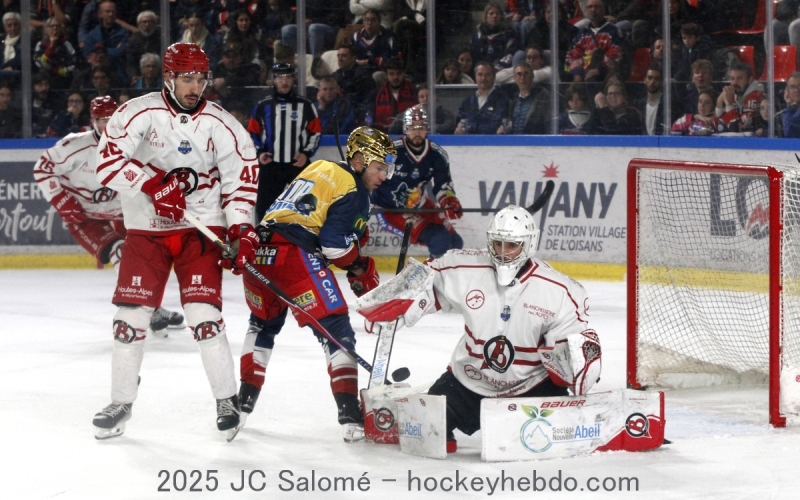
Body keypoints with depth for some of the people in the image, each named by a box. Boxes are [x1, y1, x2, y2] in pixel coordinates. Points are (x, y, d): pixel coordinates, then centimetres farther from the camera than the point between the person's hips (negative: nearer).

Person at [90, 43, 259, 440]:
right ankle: (121, 403, 12)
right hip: (145, 228, 0)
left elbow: (241, 176, 0)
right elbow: (108, 161, -16)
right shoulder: (139, 114, -9)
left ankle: (227, 400, 3)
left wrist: (242, 230, -11)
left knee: (203, 314, -11)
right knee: (131, 315, -2)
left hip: (200, 228, 0)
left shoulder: (219, 124, -4)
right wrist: (154, 185, -25)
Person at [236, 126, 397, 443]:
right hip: (296, 256, -8)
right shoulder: (351, 190, -1)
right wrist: (360, 268, 8)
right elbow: (335, 242, -10)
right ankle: (350, 417, -12)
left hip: (260, 250, 8)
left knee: (263, 323, 30)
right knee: (336, 330, -3)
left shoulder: (320, 169, 25)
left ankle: (243, 402, 28)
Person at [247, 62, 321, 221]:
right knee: (264, 207, -1)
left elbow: (315, 133, 8)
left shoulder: (305, 105, 5)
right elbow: (252, 133, 11)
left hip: (298, 166, -1)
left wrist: (306, 153, -6)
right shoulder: (263, 106, 6)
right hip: (270, 166, 1)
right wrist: (259, 152, -4)